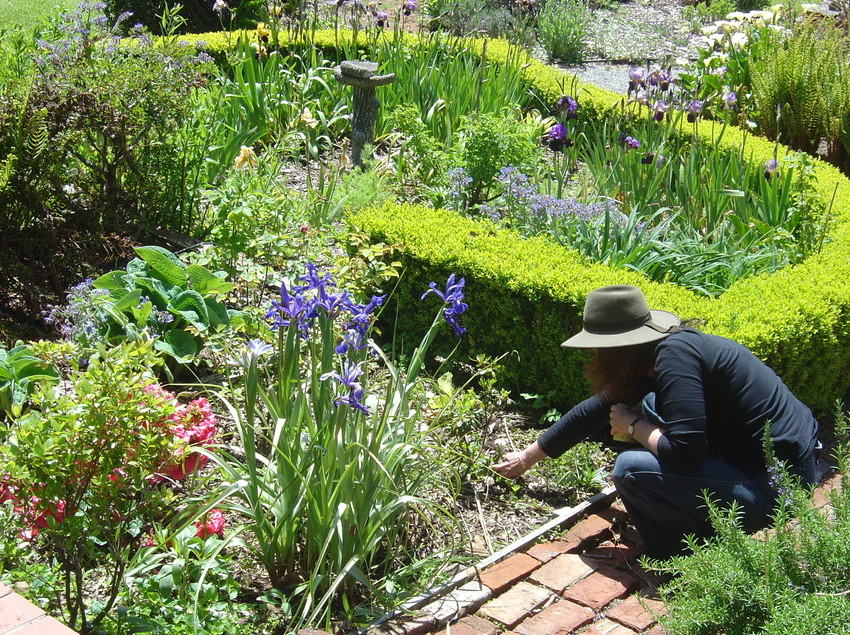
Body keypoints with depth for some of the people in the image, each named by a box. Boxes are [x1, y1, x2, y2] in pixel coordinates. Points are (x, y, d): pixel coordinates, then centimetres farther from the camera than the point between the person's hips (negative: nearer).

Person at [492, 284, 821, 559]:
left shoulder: (675, 354, -21)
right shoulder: (656, 354, 7)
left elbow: (684, 451, -28)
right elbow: (594, 410, 17)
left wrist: (634, 426, -8)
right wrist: (528, 457, 26)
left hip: (775, 487, -10)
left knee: (632, 468, -15)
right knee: (653, 406, 15)